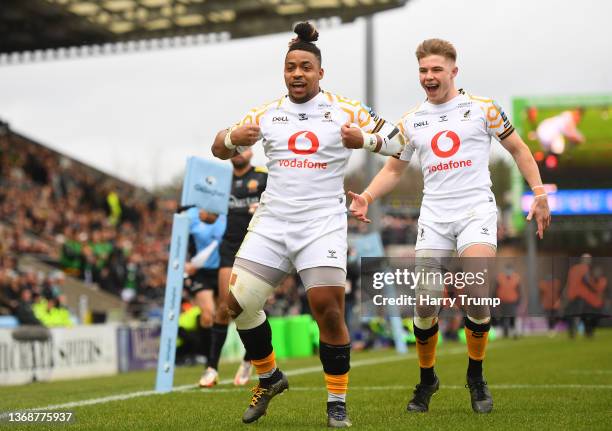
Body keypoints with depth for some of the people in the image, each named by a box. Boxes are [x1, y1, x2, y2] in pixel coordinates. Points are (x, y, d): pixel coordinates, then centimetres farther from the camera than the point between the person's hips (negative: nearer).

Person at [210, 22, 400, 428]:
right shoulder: (267, 114, 9)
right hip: (272, 221, 4)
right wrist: (234, 138, -9)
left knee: (328, 309, -15)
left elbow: (399, 144, -2)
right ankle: (269, 378, 21)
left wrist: (364, 139, -21)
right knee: (238, 302, -3)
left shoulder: (346, 110, 1)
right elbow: (219, 149, 14)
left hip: (322, 223, -3)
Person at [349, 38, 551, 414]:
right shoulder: (411, 121, 11)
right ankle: (427, 379, 18)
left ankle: (476, 378, 2)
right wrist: (367, 197, 1)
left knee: (476, 292, -20)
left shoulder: (482, 108, 3)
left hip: (476, 210, -3)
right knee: (426, 302, -5)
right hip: (434, 215, 3)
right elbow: (393, 170, 19)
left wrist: (539, 193, 1)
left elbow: (518, 149, 10)